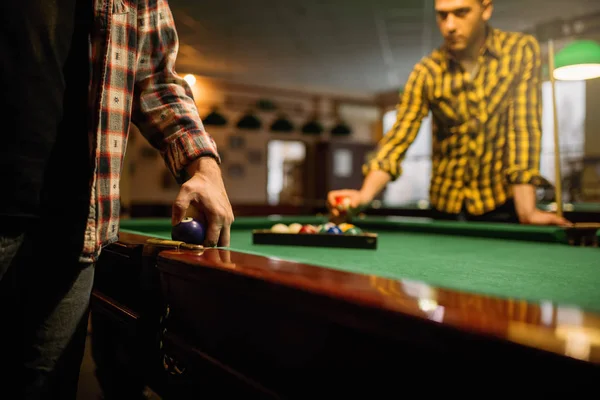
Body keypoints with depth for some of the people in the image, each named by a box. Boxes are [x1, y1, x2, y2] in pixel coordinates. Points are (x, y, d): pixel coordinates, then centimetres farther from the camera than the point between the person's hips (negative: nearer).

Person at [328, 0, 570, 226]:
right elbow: (399, 137, -14)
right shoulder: (426, 72, -8)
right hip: (447, 207, 1)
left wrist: (527, 211, -24)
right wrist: (366, 193, -31)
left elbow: (524, 126, -16)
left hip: (504, 204, -1)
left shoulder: (521, 50, -9)